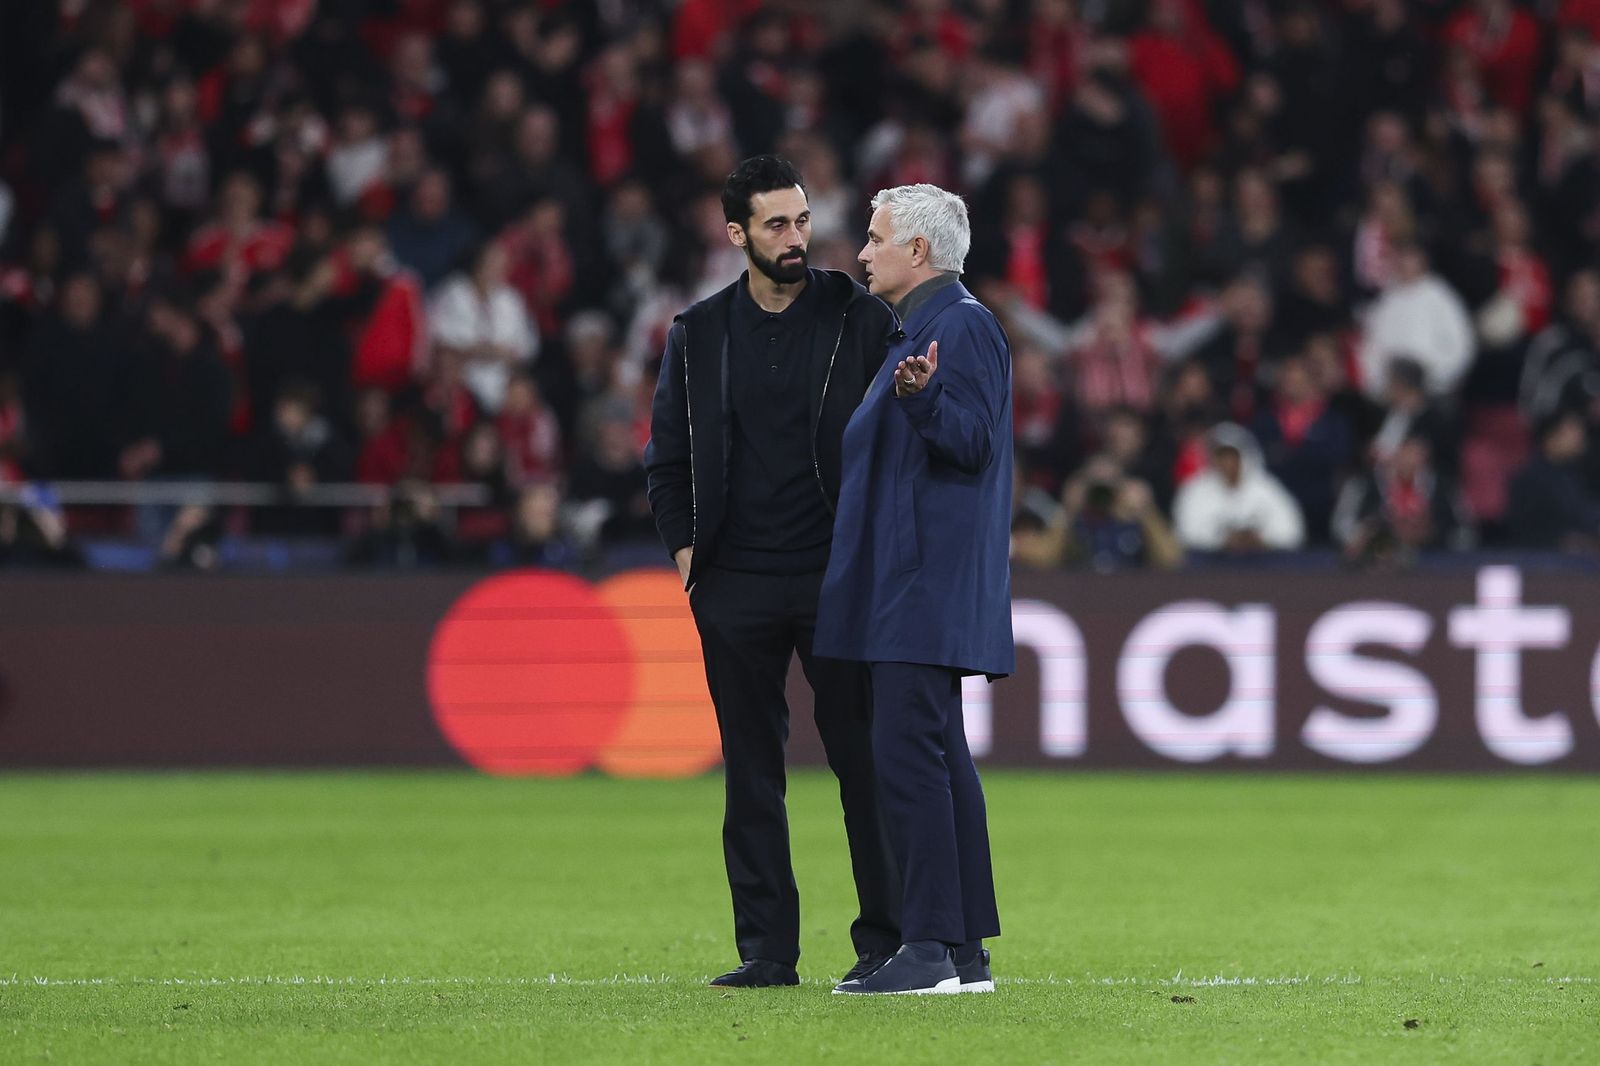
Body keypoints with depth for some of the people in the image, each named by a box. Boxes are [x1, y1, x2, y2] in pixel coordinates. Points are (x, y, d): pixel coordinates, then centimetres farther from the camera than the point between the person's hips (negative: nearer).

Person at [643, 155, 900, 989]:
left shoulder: (860, 319, 1)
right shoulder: (699, 335, 8)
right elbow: (666, 454, 15)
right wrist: (684, 546, 4)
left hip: (838, 577, -2)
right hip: (736, 587, 2)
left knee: (863, 762, -2)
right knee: (752, 772, 4)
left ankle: (885, 939, 4)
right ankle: (766, 947, 8)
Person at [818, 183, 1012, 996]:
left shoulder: (963, 327, -11)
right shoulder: (918, 330, 21)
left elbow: (972, 442, -21)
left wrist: (920, 397, -36)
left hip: (928, 585, -11)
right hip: (906, 585, 11)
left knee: (907, 751, -14)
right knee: (935, 755, 10)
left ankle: (931, 947, -16)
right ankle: (964, 951, 11)